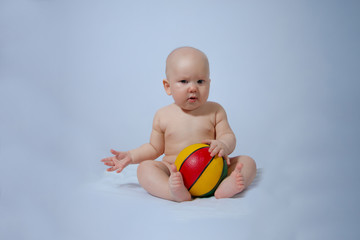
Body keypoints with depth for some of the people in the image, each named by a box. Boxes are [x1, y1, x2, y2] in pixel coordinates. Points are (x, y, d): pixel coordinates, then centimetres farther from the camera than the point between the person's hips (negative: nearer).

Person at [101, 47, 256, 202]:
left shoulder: (215, 111, 2)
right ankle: (176, 193, -49)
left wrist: (223, 145, -26)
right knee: (144, 167, -23)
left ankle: (225, 188, -45)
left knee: (248, 162, -16)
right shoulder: (163, 116, 4)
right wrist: (130, 156, 2)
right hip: (174, 172, 0)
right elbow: (155, 148, 15)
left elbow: (228, 136, -1)